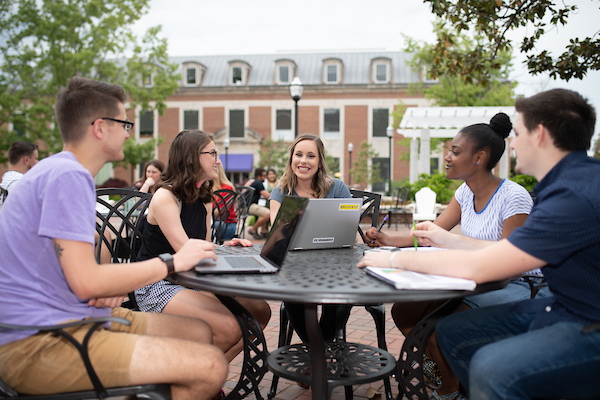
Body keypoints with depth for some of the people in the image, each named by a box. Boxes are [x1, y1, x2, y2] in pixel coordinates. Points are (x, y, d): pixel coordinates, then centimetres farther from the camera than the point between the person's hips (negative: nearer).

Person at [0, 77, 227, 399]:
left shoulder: (60, 170, 16)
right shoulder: (68, 176, -17)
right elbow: (86, 282, -23)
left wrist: (111, 285, -3)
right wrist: (173, 262, -13)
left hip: (67, 320, 10)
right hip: (36, 344, -10)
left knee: (199, 332, 10)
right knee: (210, 367, -19)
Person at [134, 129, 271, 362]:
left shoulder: (205, 200, 13)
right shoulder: (165, 197, -14)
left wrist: (226, 246, -5)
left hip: (191, 282, 8)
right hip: (157, 286, -8)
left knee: (260, 310, -10)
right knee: (230, 327, -27)